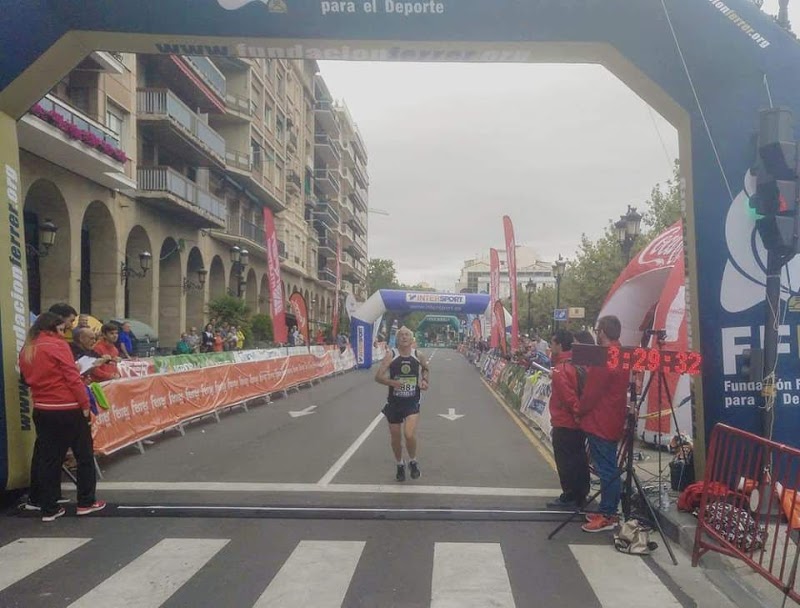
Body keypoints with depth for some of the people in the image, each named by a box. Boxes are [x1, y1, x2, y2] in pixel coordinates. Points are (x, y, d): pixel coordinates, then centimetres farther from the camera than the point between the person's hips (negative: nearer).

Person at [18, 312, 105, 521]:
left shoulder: (25, 351, 10)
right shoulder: (57, 345, -11)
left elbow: (29, 379, 13)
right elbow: (72, 377, -14)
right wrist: (85, 404, -10)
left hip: (41, 410, 6)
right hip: (68, 409, -6)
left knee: (48, 459, 11)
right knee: (84, 455, 8)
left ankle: (49, 509, 14)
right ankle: (86, 502, 14)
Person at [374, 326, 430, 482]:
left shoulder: (418, 356, -2)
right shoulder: (391, 355, -8)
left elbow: (426, 369, 20)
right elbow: (378, 377, -13)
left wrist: (425, 380, 1)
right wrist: (391, 382, -30)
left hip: (412, 402, 0)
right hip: (394, 403, 1)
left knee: (409, 434, -18)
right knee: (395, 438, 11)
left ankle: (413, 461, 11)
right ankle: (400, 465, 37)